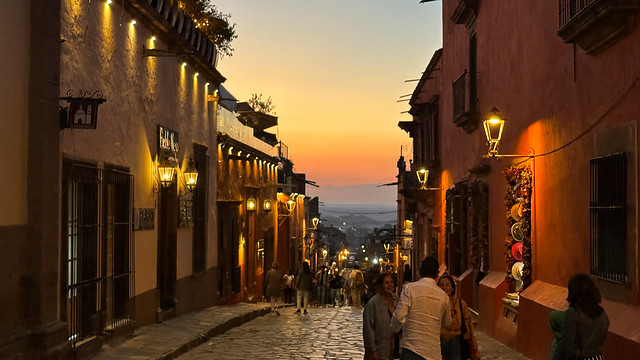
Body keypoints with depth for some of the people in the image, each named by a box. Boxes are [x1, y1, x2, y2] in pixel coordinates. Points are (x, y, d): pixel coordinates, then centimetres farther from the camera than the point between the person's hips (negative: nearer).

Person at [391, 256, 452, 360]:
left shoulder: (409, 288, -6)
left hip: (411, 350, -4)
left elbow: (399, 317, -12)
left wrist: (394, 328, 9)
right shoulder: (443, 296, 6)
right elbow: (446, 323, 21)